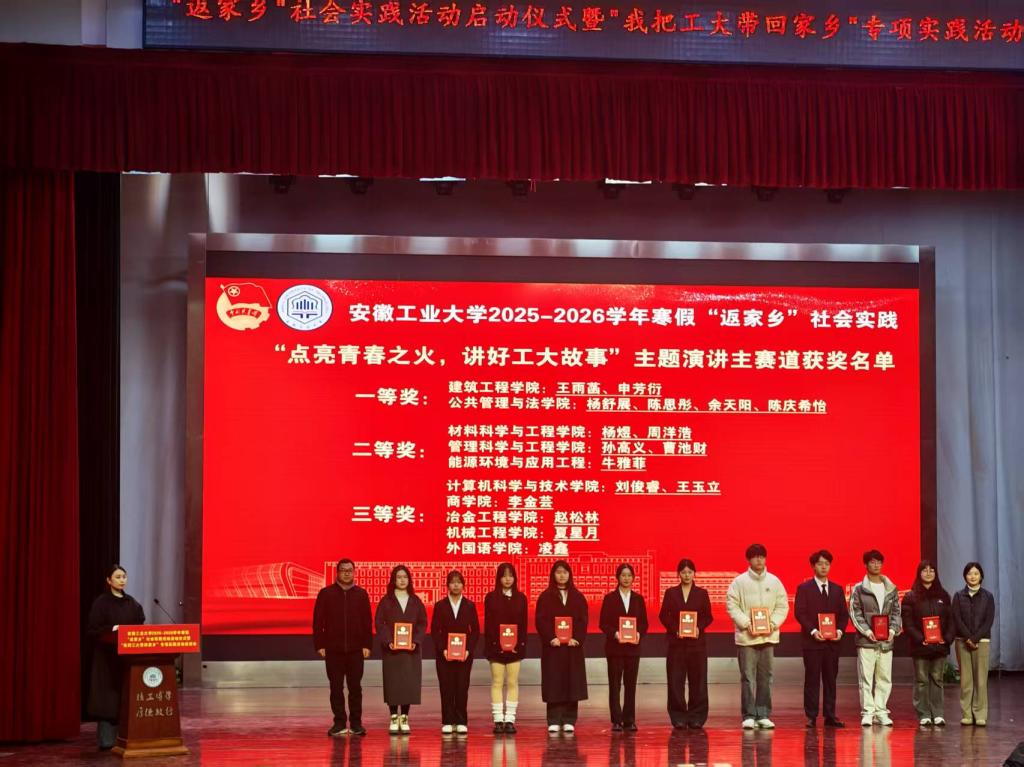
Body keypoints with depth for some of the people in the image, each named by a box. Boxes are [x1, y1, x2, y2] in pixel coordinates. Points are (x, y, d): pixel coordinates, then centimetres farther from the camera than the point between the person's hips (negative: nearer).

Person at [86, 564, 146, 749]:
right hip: (107, 656, -5)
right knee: (108, 697, -6)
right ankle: (106, 740, -2)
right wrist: (112, 629, -22)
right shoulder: (101, 602, -6)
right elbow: (92, 630, -10)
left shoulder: (131, 602, 11)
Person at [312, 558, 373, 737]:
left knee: (355, 687, 3)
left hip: (356, 649, 1)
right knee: (336, 687, 3)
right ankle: (339, 723, 10)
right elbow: (318, 621, 2)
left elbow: (367, 621, 5)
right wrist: (320, 645, -4)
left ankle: (356, 723, 10)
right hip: (333, 649, 0)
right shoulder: (326, 594, 3)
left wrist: (367, 644, -1)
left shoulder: (361, 594, 6)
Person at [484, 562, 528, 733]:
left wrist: (520, 645, -6)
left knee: (512, 683, 2)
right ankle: (498, 720, 1)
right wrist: (495, 644, -10)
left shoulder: (521, 598, 7)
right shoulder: (491, 598, 2)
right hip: (496, 647, -1)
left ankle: (510, 719, 4)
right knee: (497, 682, -1)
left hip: (515, 647, 2)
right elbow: (488, 623, -1)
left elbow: (523, 623, 5)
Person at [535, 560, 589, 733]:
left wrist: (577, 638, -10)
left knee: (572, 683, 0)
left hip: (573, 646, 2)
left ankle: (569, 721, 5)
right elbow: (540, 620, -2)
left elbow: (583, 620, 4)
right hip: (552, 646, -2)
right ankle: (554, 721, 1)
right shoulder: (546, 596, 4)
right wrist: (551, 638, -15)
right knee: (554, 683, -3)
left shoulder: (577, 597, 10)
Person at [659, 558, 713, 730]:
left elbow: (708, 617, 6)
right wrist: (675, 630, -11)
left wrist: (699, 628, -12)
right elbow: (663, 616, 4)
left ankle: (696, 717, 6)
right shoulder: (671, 593, 8)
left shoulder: (702, 593, 8)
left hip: (697, 641, 0)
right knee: (675, 681, -3)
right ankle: (678, 718, 3)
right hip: (675, 641, 0)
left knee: (697, 680, -1)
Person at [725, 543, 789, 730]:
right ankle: (749, 716, 1)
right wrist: (746, 624, -13)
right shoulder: (739, 581, 0)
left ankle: (763, 715, 11)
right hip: (747, 636, -3)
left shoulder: (774, 581, 8)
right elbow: (732, 605, -3)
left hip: (768, 636, 3)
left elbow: (783, 606, 8)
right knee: (748, 677, -3)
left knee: (765, 677, 5)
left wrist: (773, 623, -7)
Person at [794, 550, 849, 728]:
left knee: (831, 679, 5)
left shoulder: (837, 589, 14)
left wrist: (840, 630, -6)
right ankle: (811, 717, 2)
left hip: (832, 641, 4)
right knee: (812, 679, -2)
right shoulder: (804, 588, 2)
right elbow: (799, 613, -6)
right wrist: (813, 631, -16)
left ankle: (830, 716, 9)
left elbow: (844, 614, 12)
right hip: (812, 641, -4)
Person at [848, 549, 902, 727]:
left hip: (886, 641, 3)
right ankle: (867, 712, 1)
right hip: (866, 641, -3)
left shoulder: (891, 589, 12)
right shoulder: (859, 589, 2)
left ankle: (881, 711, 11)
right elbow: (855, 613, -2)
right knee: (866, 678, -3)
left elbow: (896, 612, 11)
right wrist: (867, 631, -14)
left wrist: (893, 630, -6)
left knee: (885, 679, 5)